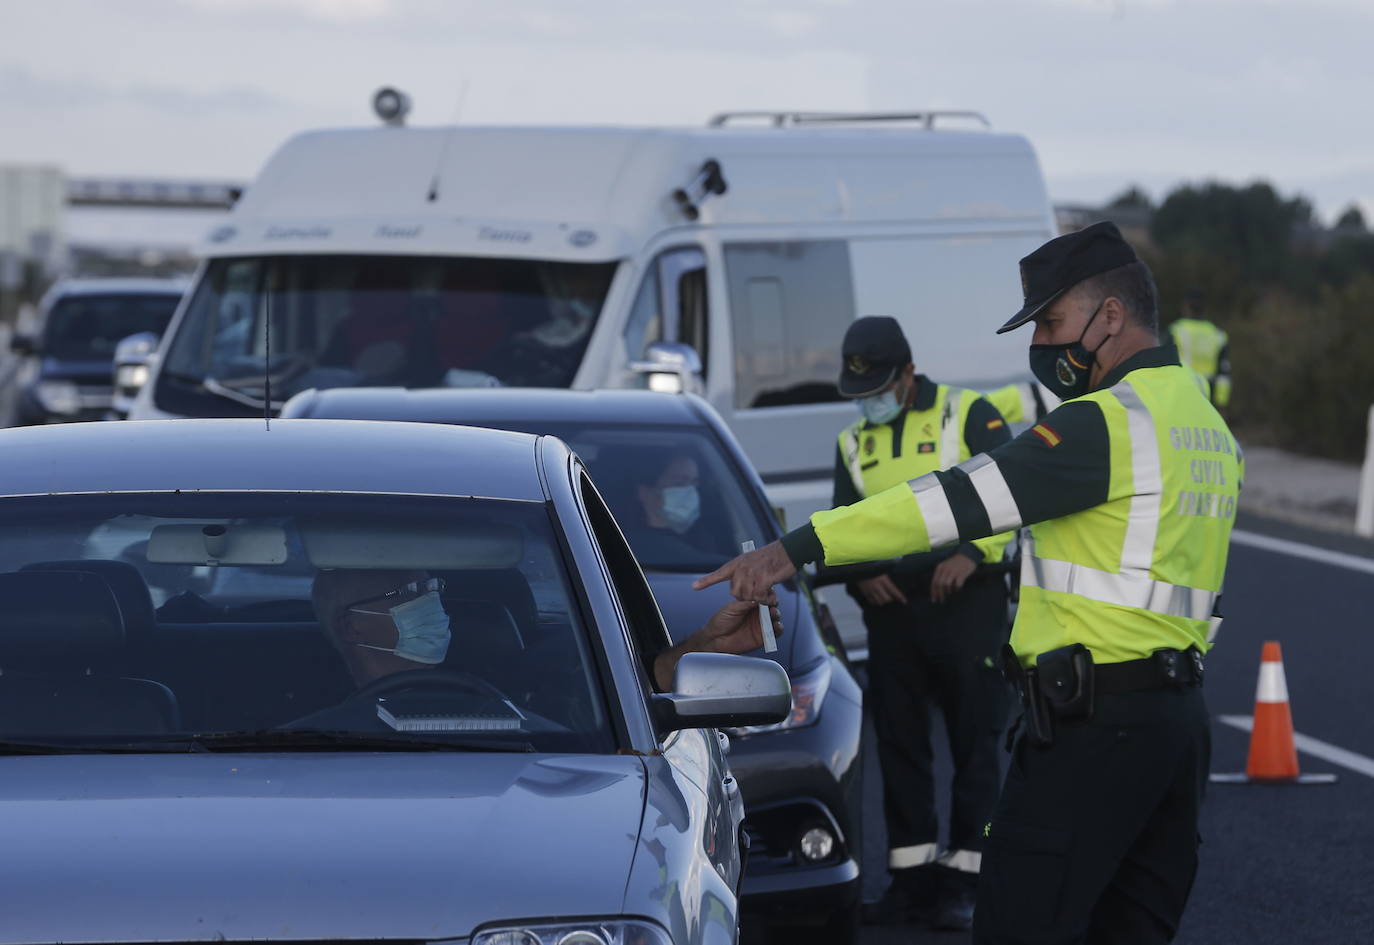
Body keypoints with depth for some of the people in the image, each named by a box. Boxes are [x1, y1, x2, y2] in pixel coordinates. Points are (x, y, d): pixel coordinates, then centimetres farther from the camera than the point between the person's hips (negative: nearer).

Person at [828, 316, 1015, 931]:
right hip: (891, 610, 5)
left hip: (966, 604, -5)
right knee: (899, 745, 7)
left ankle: (965, 876, 2)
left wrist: (973, 554, -20)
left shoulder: (969, 416, -1)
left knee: (973, 743, -2)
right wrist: (859, 574, -1)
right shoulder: (854, 444, 15)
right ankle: (912, 875, 14)